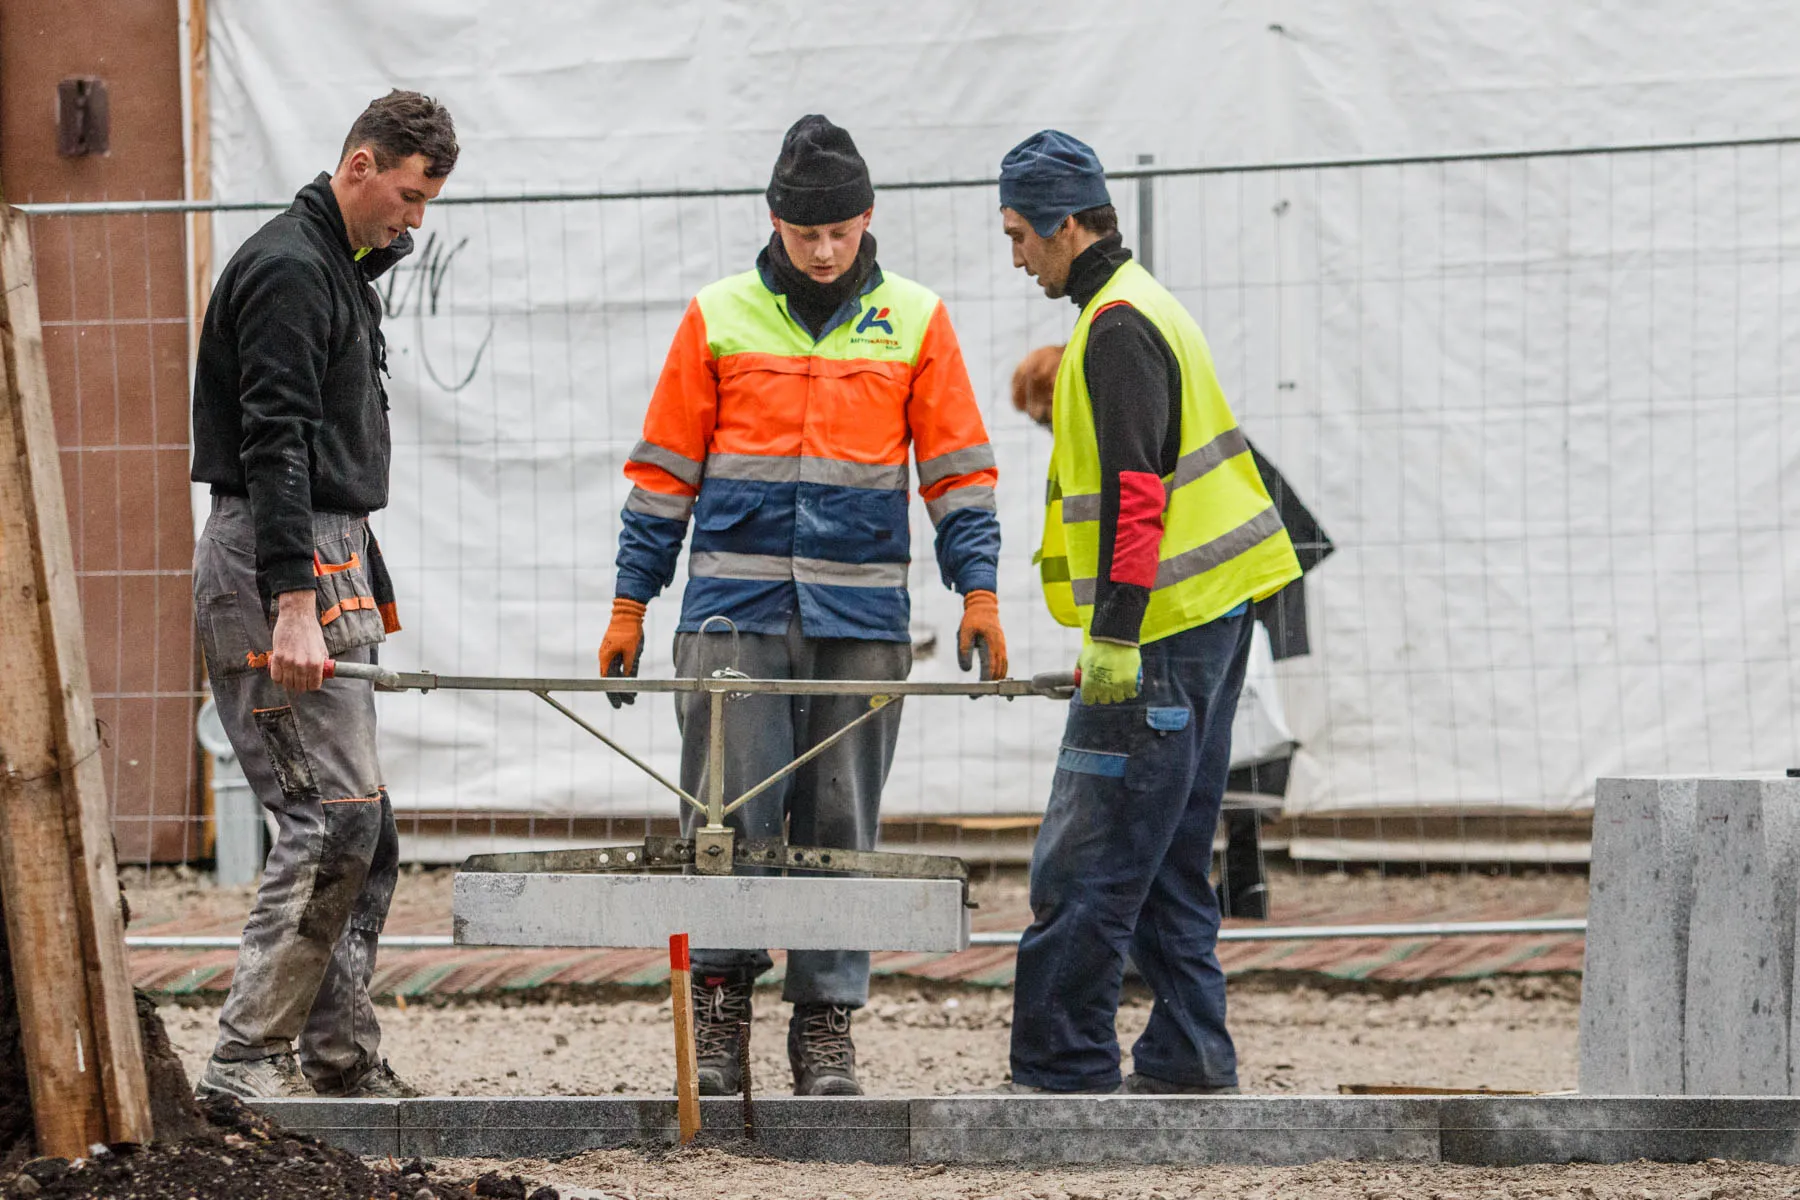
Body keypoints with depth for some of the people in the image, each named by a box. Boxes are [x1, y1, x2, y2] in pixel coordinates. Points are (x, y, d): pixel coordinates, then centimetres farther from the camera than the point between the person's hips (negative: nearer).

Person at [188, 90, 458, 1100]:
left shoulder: (343, 272, 20)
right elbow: (274, 447, -20)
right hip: (276, 564, -10)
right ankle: (248, 1059, -13)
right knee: (335, 817, -14)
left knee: (363, 827, 8)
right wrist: (293, 606, -26)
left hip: (330, 564, 10)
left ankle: (342, 1055, 11)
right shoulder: (289, 270, -13)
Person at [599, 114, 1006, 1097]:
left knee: (840, 824, 3)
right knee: (731, 813, -6)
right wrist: (630, 605, 6)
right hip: (735, 612, -1)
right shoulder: (718, 319, 5)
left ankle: (825, 1022, 9)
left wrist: (978, 591, -2)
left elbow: (958, 467, 8)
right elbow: (664, 468, 9)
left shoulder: (913, 321, 6)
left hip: (860, 617, 1)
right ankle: (719, 1002, 6)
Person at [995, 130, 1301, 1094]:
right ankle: (1187, 1060, 12)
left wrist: (1114, 635, -22)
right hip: (1212, 617, 10)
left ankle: (1064, 1067, -7)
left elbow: (1135, 489, -21)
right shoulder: (1146, 309, 18)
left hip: (1158, 640, -10)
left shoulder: (1116, 329, -14)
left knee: (1083, 867, -8)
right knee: (1170, 862, 12)